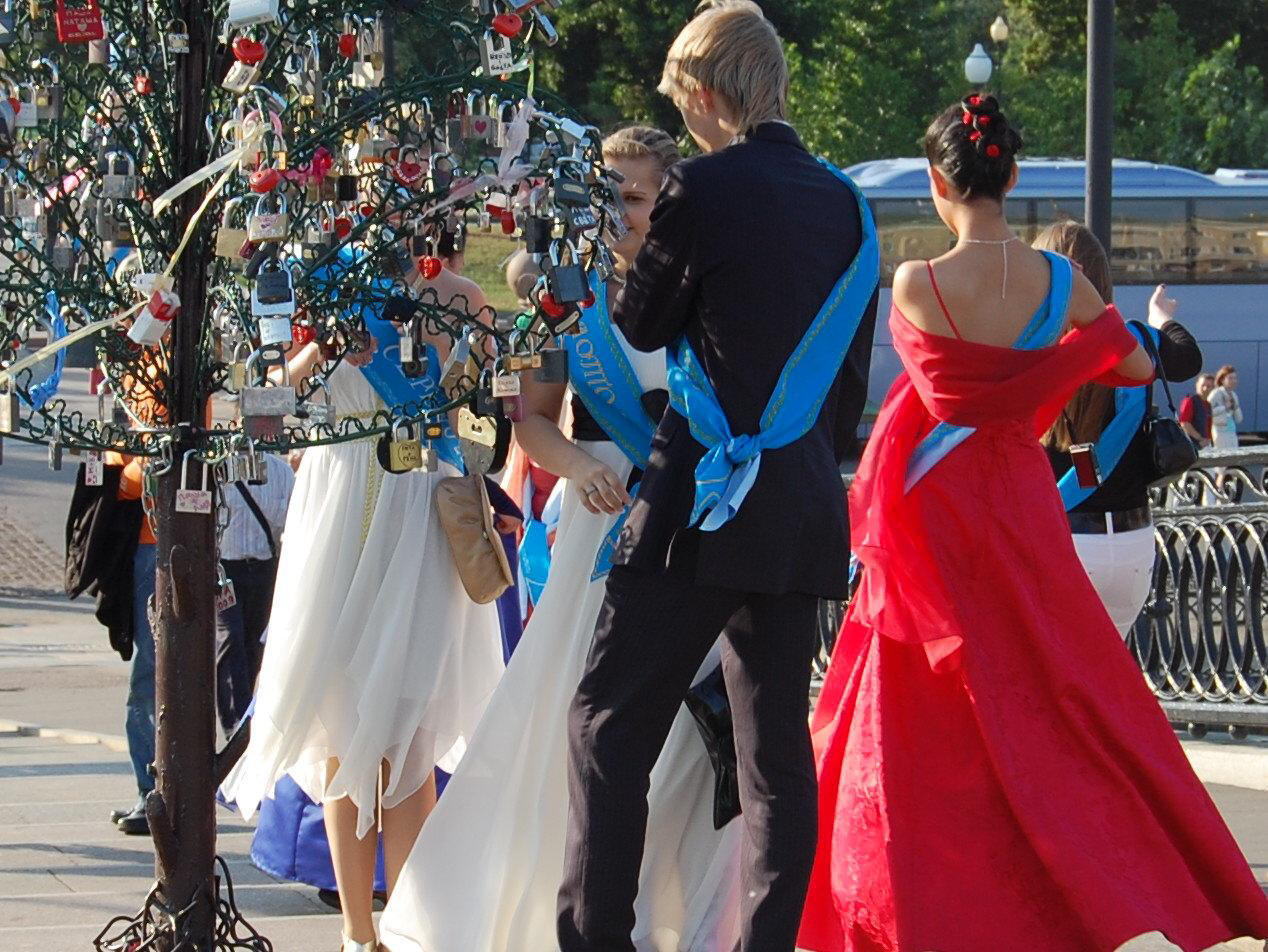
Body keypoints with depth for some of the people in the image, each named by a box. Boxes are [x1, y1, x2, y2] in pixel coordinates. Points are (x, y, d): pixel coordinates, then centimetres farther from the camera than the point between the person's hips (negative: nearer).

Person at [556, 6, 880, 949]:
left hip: (705, 499, -6)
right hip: (805, 510, 6)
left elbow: (642, 324, 2)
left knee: (609, 723, -1)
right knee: (777, 747, 8)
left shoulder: (703, 188, -10)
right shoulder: (847, 204, 9)